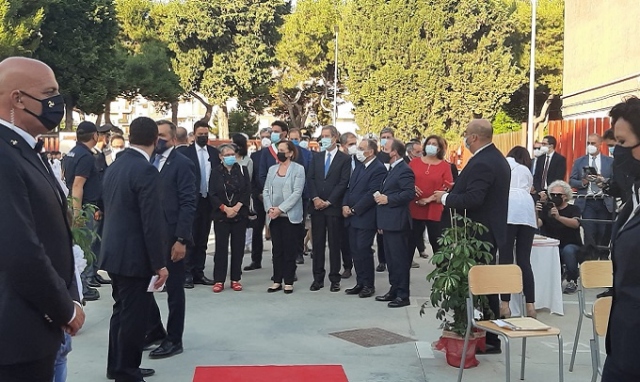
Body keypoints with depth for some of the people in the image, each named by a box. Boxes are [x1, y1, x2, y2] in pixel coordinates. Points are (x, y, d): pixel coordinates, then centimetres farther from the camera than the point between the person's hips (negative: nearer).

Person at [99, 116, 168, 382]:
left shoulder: (114, 167, 8)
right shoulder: (146, 171, -19)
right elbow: (152, 222, -21)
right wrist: (159, 263, -16)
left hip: (114, 253, 9)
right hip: (135, 256, -9)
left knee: (121, 312, 20)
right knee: (134, 317, 1)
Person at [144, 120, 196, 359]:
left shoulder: (183, 164, -8)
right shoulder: (149, 162, 11)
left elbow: (188, 204, -13)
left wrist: (181, 240, -18)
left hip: (171, 237, -6)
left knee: (174, 290, 6)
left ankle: (173, 340, 18)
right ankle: (155, 331, 29)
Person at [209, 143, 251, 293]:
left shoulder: (242, 170, 5)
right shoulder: (216, 171, 3)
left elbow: (247, 192, 0)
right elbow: (212, 194, -2)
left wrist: (236, 208, -11)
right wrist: (225, 208, -12)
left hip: (240, 214, 1)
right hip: (221, 215, -1)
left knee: (238, 247, 4)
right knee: (221, 247, -2)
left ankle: (235, 279, 12)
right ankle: (219, 280, 4)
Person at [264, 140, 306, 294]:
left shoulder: (298, 169, -3)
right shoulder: (272, 169, 12)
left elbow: (297, 192, -11)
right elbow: (266, 190, 10)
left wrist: (280, 208, -16)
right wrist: (269, 208, -7)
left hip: (290, 216, -4)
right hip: (274, 216, 4)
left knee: (289, 250, 0)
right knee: (276, 249, 7)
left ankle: (289, 282, 7)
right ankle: (277, 281, 14)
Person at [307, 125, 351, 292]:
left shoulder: (345, 159, -1)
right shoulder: (316, 157, 13)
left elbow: (343, 183, -7)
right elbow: (310, 179, 7)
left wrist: (328, 202, -12)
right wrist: (315, 198, -8)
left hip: (334, 207, -4)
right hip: (317, 207, 4)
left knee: (334, 243, 2)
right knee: (317, 243, 6)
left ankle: (335, 279, 9)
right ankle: (318, 278, 12)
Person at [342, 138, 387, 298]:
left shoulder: (379, 169, -12)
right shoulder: (359, 165, 15)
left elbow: (371, 194, -18)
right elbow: (350, 187, 16)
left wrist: (354, 210, -14)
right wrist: (345, 205, 0)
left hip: (365, 218, -8)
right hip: (352, 218, 8)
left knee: (363, 251, -5)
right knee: (355, 251, 10)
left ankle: (369, 285, 7)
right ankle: (360, 283, 19)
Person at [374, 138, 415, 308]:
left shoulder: (404, 170, -13)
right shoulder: (392, 169, 19)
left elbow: (409, 193, -22)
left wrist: (388, 199, -19)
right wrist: (380, 196, 13)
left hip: (397, 222, -10)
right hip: (388, 222, 10)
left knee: (399, 259, -5)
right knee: (391, 259, 15)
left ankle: (403, 295, 1)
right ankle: (394, 290, 24)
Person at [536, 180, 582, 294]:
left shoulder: (573, 209, 3)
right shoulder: (546, 209, 8)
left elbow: (575, 224, -19)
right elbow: (537, 224, -10)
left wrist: (559, 217, -37)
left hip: (572, 246, -1)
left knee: (568, 250, -35)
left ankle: (572, 282, -17)